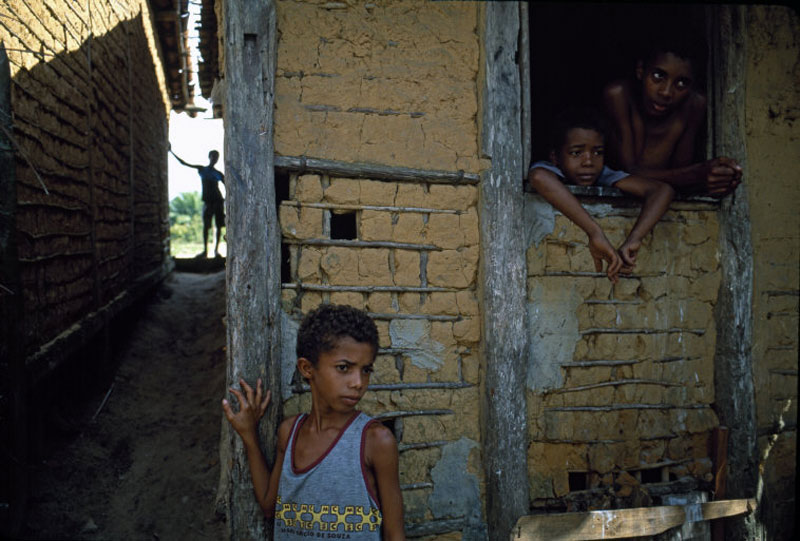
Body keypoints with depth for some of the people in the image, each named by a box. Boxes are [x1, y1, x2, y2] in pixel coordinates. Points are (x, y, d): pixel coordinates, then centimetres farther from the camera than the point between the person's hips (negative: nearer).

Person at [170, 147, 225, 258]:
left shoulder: (218, 174, 13)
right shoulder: (201, 169, 12)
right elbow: (184, 163, 12)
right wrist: (172, 152, 9)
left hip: (218, 201, 1)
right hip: (207, 201, -1)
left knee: (219, 226, -3)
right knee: (206, 225, -6)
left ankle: (216, 249, 3)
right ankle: (205, 250, -4)